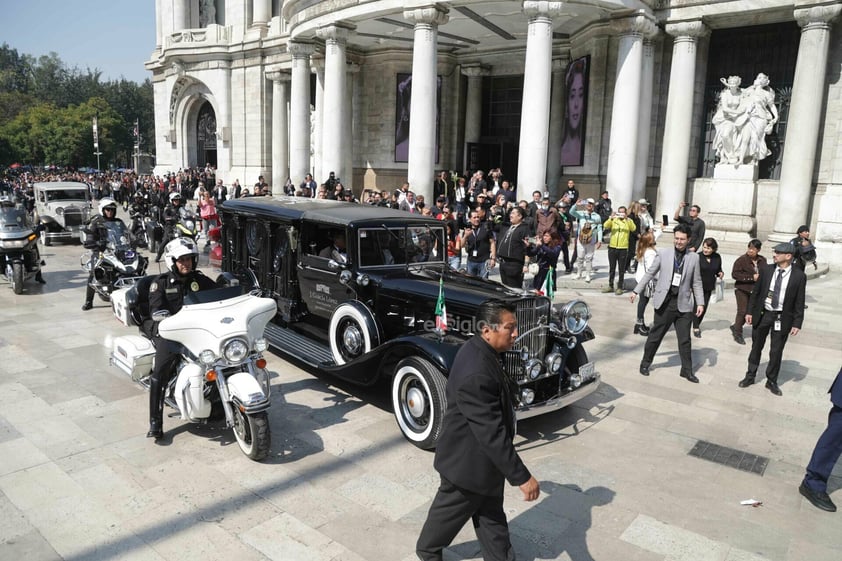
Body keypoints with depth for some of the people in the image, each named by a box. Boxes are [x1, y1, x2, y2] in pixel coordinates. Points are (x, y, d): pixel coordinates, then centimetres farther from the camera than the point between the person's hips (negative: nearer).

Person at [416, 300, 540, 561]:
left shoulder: (479, 350, -4)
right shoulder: (476, 373, -37)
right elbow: (492, 434, -35)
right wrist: (522, 477, -29)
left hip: (480, 455, 8)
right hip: (468, 460, -8)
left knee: (491, 512, 22)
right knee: (451, 510, 19)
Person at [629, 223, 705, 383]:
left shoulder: (694, 257, 3)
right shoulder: (663, 253, -1)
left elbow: (696, 282, 7)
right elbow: (650, 273, 6)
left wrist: (700, 302, 1)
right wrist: (636, 291, 4)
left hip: (683, 303, 1)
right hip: (664, 302, -1)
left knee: (685, 339, 6)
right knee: (655, 335, 9)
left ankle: (687, 370, 19)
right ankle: (645, 363, 25)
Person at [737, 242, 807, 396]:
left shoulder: (799, 276, -8)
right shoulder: (766, 270, -3)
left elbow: (799, 302, -5)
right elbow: (756, 292, 4)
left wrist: (797, 323, -7)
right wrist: (750, 311, 2)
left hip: (782, 318, -2)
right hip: (762, 314, 2)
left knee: (776, 351, 7)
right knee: (756, 347, 14)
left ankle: (771, 381, 24)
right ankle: (750, 376, 29)